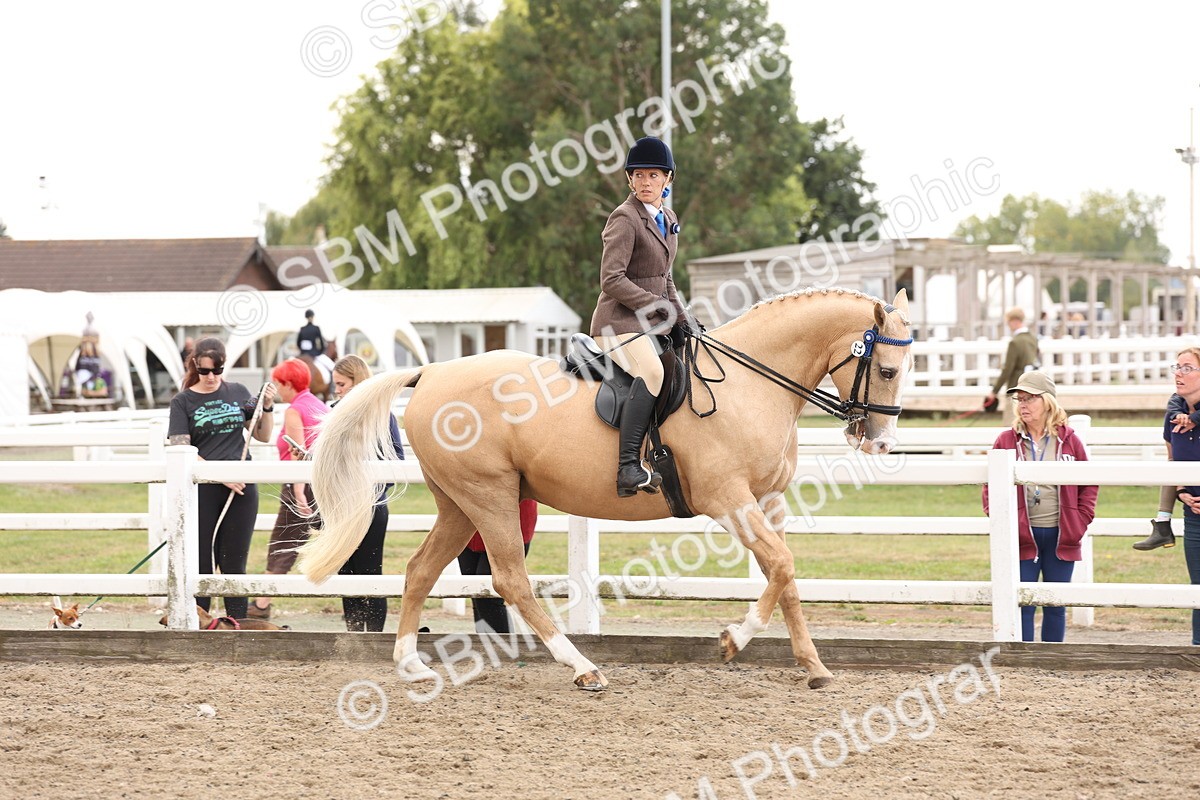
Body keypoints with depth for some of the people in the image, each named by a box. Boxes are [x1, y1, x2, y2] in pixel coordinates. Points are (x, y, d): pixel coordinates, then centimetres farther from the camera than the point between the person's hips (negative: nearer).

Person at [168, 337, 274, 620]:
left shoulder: (238, 393, 9)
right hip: (202, 490, -2)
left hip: (242, 490, 2)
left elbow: (263, 436, 15)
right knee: (200, 564, 1)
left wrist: (267, 406, -3)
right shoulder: (183, 402, 0)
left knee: (234, 564, 6)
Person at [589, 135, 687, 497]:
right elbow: (612, 280, -18)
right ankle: (627, 467, -42)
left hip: (652, 322, 10)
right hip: (620, 321, -10)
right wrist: (658, 306, -17)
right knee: (652, 371, -34)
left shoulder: (667, 219, 15)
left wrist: (681, 319, 12)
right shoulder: (625, 219, -11)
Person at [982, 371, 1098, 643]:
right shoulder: (1006, 441, 3)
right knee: (1022, 605, -2)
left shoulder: (1069, 441, 4)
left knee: (1056, 605, 7)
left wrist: (1081, 521, 0)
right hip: (1021, 536, -1)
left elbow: (1089, 484, 9)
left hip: (1060, 536, 1)